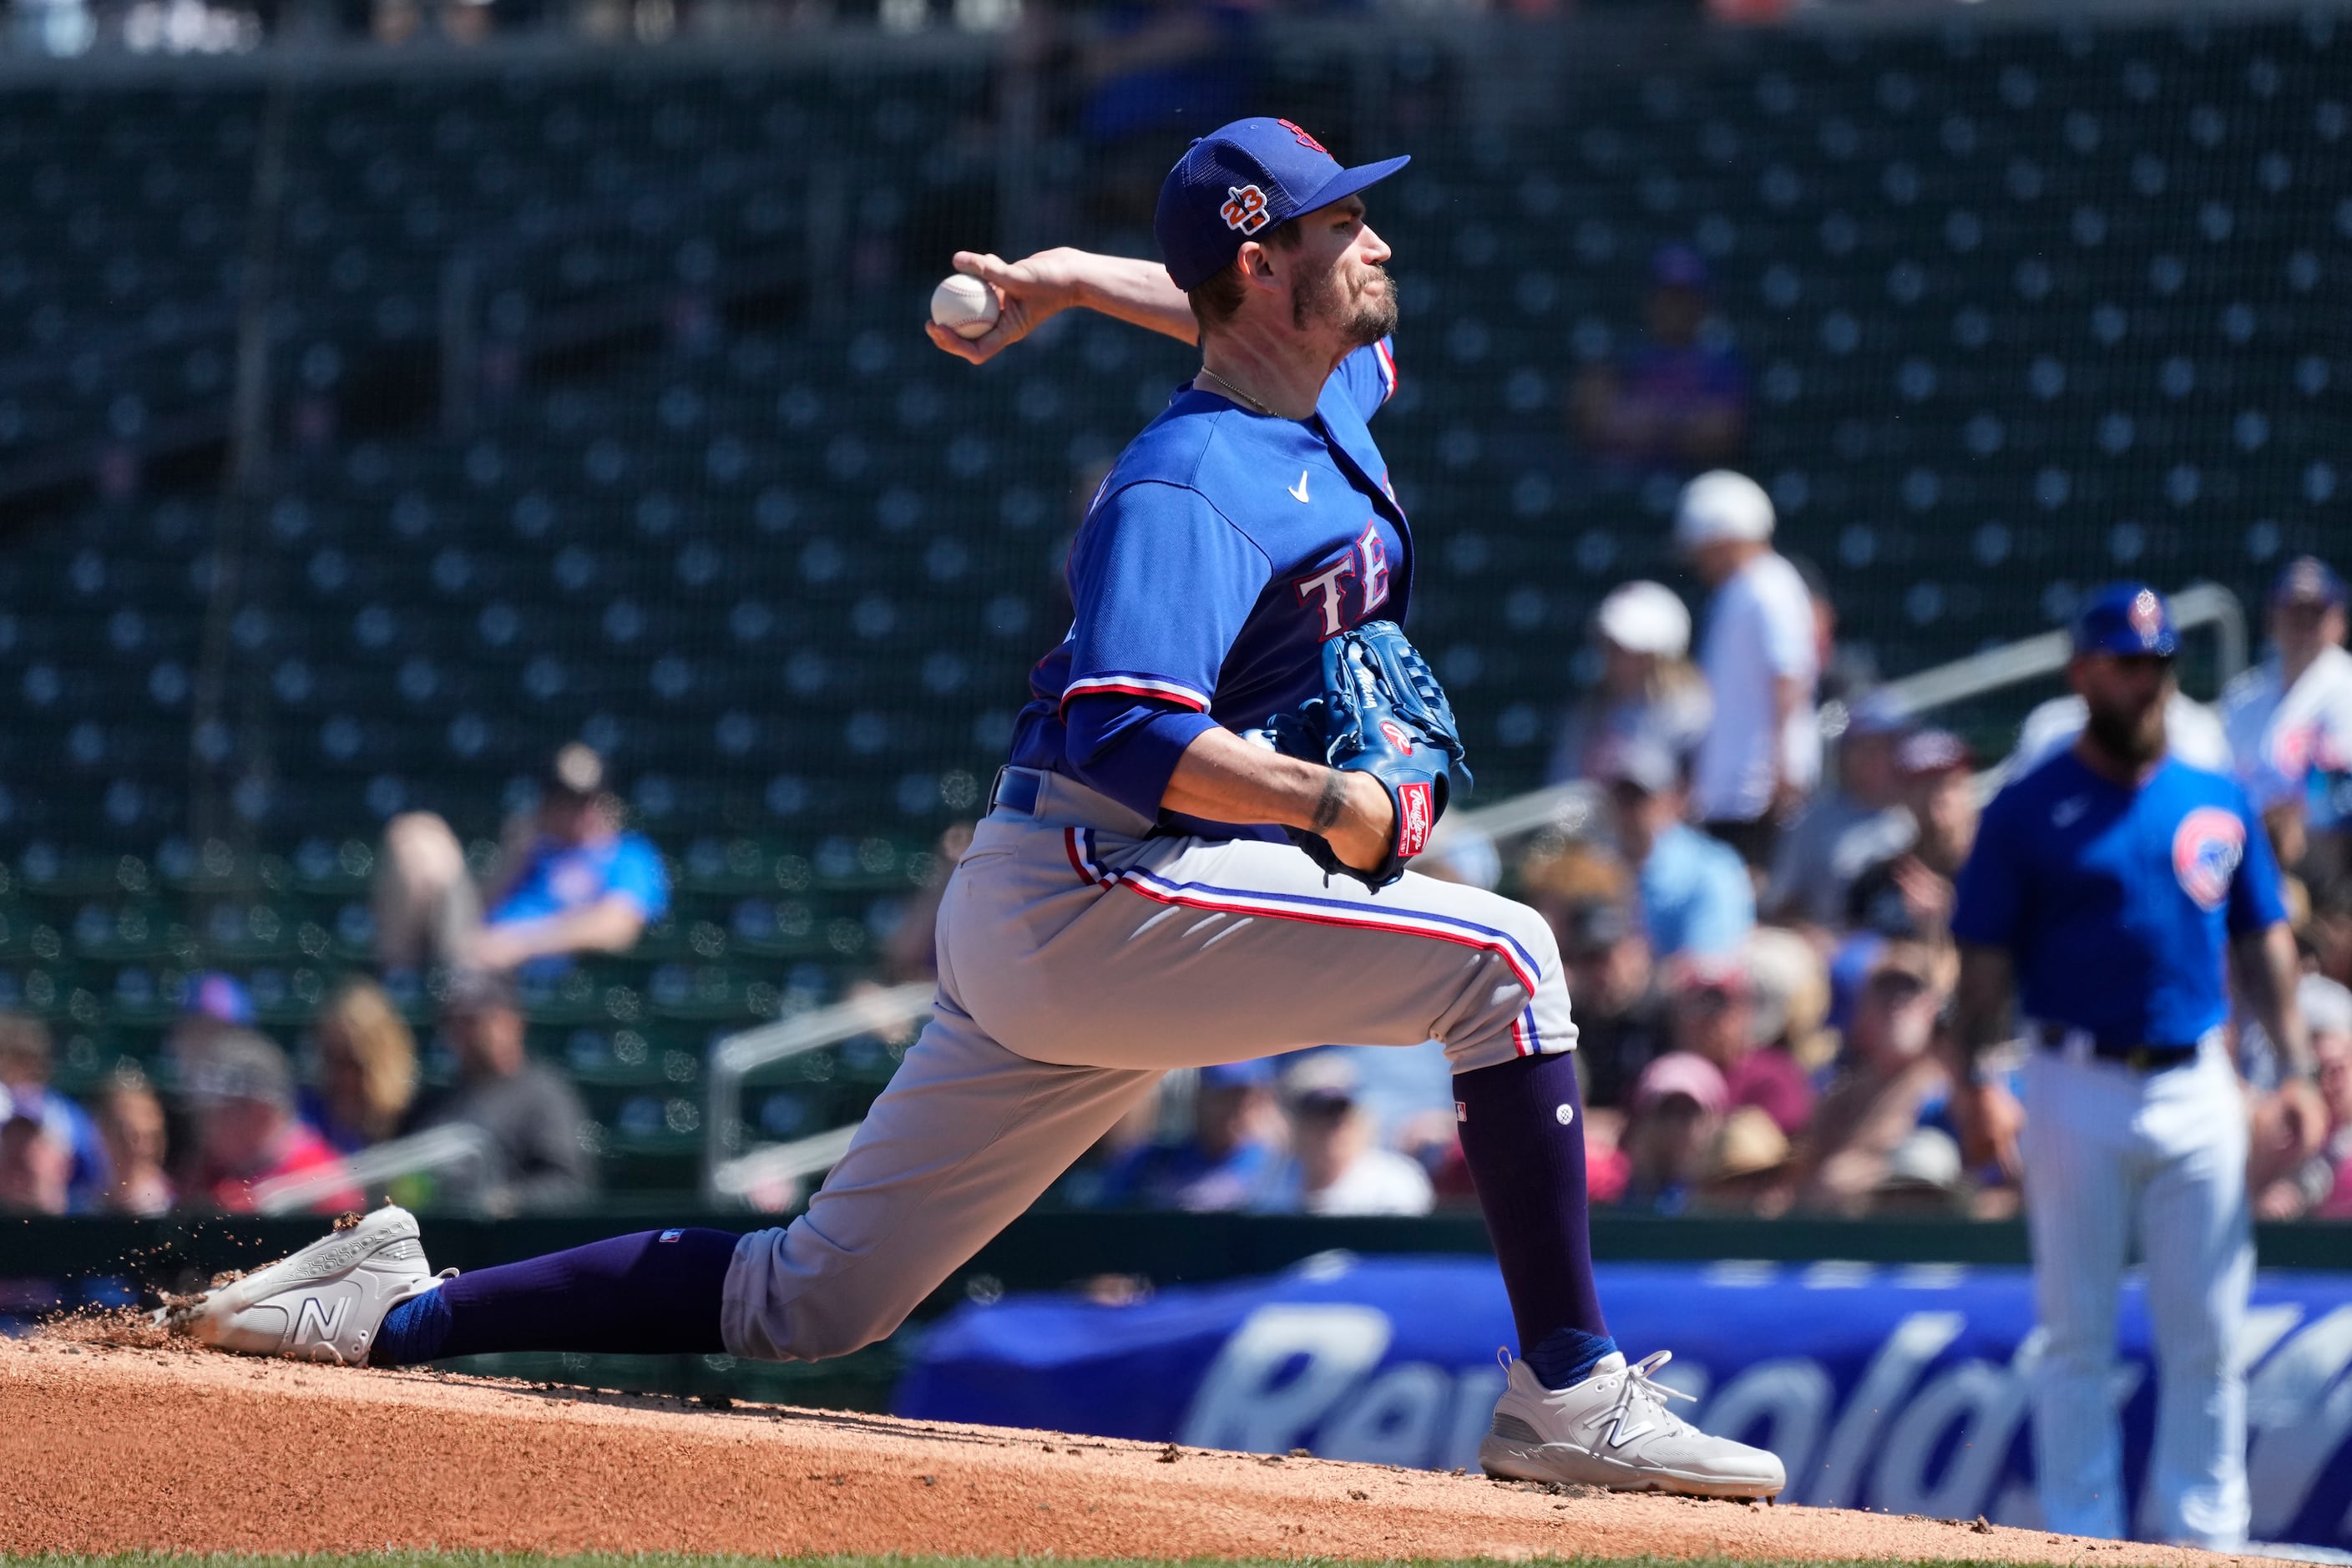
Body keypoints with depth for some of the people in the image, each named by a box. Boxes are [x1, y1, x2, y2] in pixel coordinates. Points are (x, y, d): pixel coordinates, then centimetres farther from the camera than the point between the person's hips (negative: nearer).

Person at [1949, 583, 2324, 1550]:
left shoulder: (2219, 804, 11)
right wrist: (1973, 1080, -14)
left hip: (2197, 1089, 3)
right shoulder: (2030, 811, -1)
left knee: (2207, 1334, 4)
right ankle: (2083, 1537, 5)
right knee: (2078, 1334, 1)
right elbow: (1986, 960, -3)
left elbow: (2262, 943, 14)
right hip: (2077, 1090, -3)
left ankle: (2203, 1532, 12)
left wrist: (2294, 1068, 4)